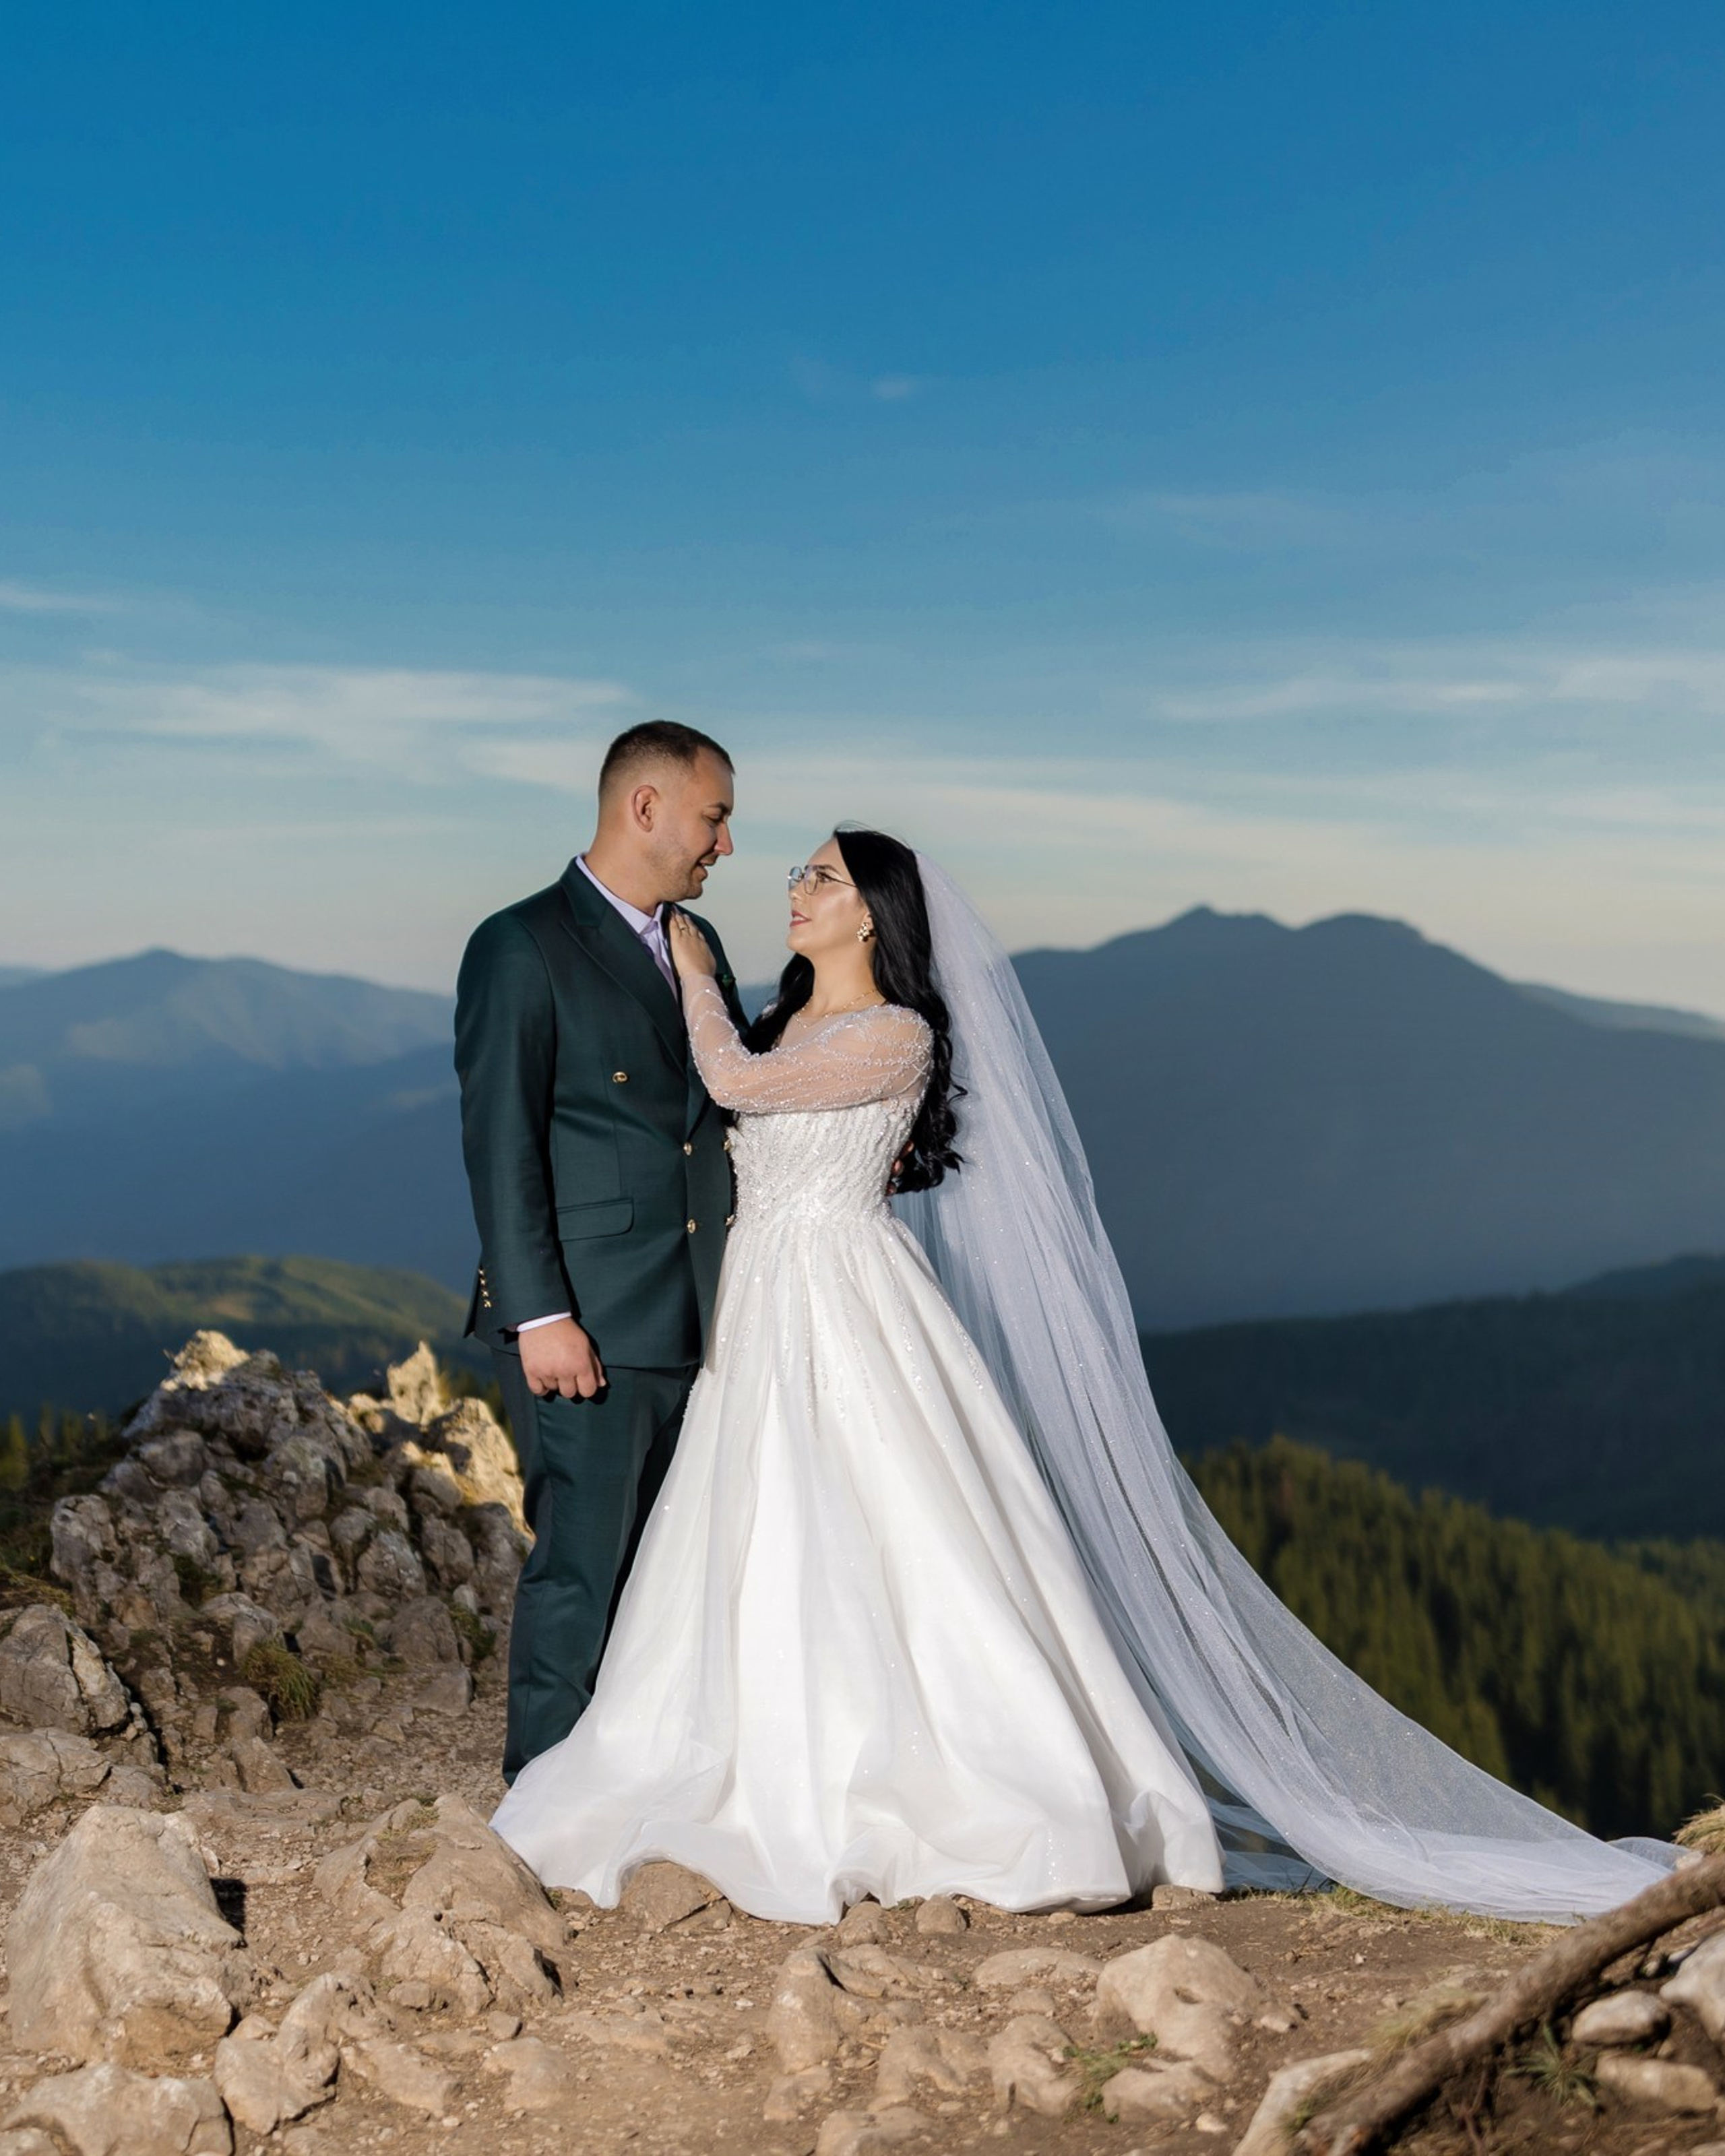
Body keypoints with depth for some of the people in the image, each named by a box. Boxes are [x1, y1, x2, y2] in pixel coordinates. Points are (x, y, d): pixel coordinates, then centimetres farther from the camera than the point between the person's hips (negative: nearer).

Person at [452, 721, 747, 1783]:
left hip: (693, 1324, 7)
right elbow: (500, 1144, -12)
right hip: (586, 1325, -7)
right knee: (582, 1566, -1)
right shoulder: (523, 946, -8)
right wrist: (538, 1314, -17)